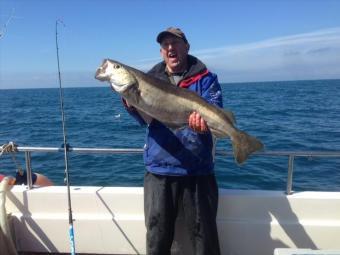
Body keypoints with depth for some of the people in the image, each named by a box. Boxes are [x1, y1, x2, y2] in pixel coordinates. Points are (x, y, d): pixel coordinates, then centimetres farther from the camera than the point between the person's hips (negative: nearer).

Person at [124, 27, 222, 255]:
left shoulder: (205, 78, 3)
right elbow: (144, 118, 1)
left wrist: (203, 118, -33)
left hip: (198, 170, -2)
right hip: (158, 169, 3)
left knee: (203, 234, 10)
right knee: (157, 235, 14)